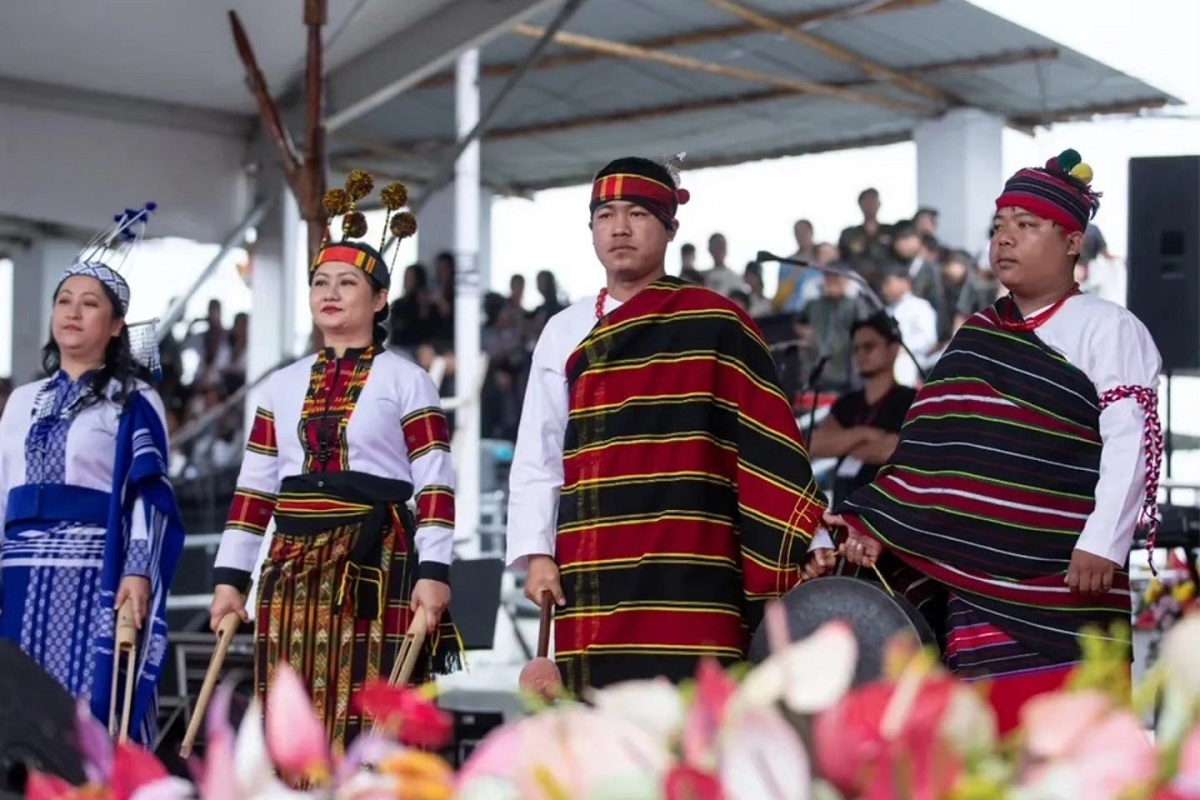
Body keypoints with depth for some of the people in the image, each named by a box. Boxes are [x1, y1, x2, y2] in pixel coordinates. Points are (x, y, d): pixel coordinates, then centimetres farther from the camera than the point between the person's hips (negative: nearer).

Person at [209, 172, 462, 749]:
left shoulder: (406, 381, 2)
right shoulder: (283, 386, 15)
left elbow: (435, 486, -4)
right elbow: (254, 488, 14)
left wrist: (433, 572, -13)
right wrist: (229, 576, 8)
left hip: (374, 566, -4)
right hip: (295, 569, 5)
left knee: (371, 719, -8)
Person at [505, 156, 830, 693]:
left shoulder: (713, 323, 3)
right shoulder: (565, 333, 13)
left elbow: (767, 444, 0)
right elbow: (537, 457, 13)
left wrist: (798, 552, -6)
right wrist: (536, 554, 3)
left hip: (690, 578, -3)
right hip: (593, 579, 4)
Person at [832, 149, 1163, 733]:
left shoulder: (1107, 329, 0)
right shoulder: (975, 339, 18)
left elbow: (1132, 439, -9)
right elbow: (935, 451, 18)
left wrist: (1103, 542, -19)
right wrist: (876, 521, 6)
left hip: (1066, 575, -6)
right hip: (978, 572, 6)